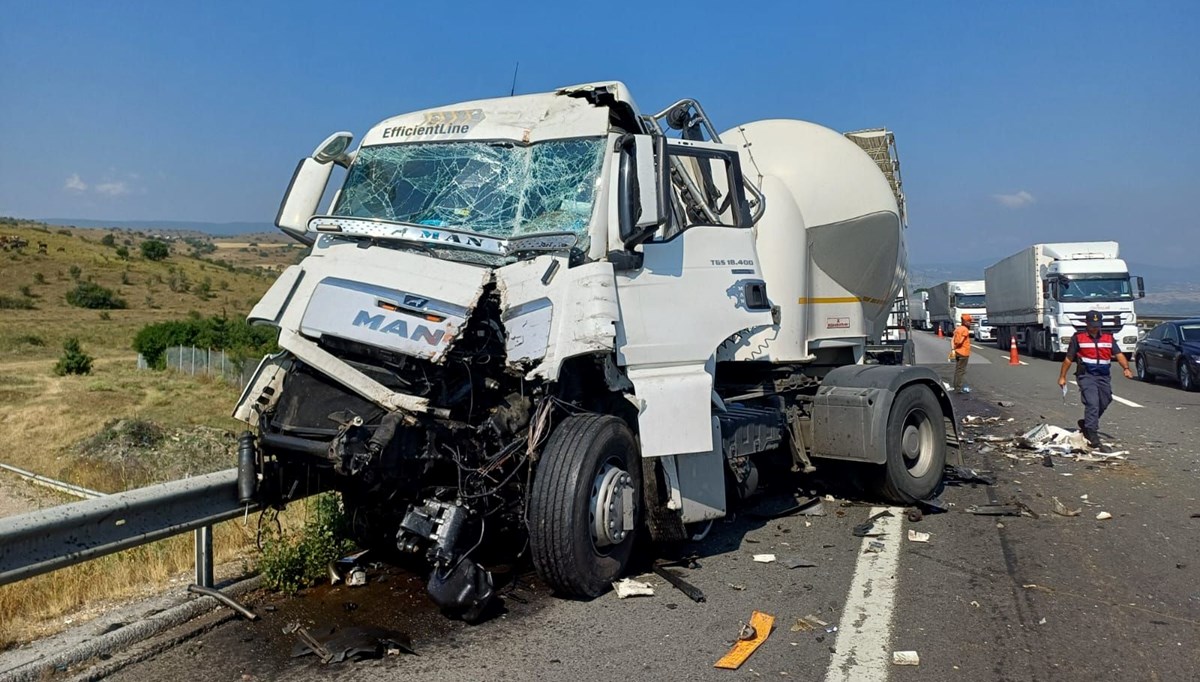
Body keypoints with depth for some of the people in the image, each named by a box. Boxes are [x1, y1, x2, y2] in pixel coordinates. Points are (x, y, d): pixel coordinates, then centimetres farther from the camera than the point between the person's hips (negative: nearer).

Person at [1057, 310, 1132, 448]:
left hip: (1104, 376, 5)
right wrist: (1062, 376, 4)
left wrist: (1126, 368, -16)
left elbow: (1119, 354, 1)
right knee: (1092, 404, -16)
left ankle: (1086, 424, 34)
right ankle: (1092, 435, -17)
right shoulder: (1078, 338, 4)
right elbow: (1068, 358, 6)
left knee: (1103, 404, 10)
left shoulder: (1109, 338, 13)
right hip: (1086, 375, -5)